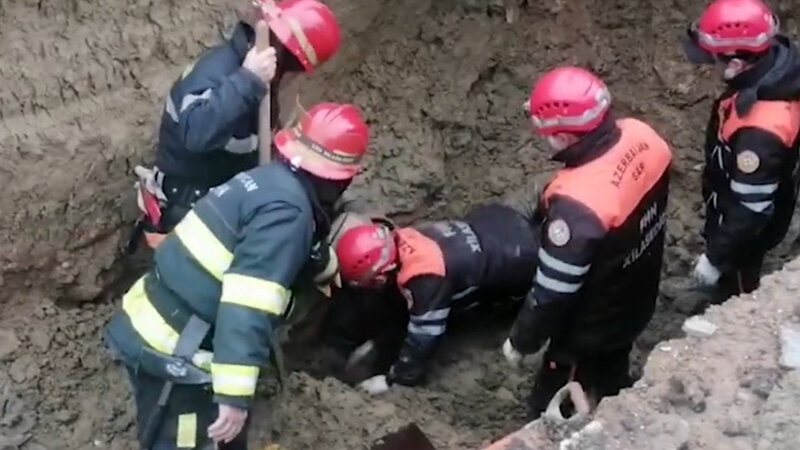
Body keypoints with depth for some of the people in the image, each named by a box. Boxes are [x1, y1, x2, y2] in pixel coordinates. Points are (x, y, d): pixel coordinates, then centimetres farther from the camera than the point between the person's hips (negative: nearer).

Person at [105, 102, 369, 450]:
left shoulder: (269, 180, 7)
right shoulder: (288, 211, -21)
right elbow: (247, 305, -30)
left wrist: (328, 267, 46)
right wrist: (235, 394, -30)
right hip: (168, 353, -9)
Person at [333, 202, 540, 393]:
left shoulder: (426, 279, -39)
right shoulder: (397, 241, -15)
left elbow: (424, 335, -28)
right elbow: (394, 298, 5)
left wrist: (392, 379, -16)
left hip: (520, 258, -6)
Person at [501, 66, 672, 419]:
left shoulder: (578, 203, -42)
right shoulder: (643, 137, -20)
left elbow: (553, 290, -29)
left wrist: (520, 341, -12)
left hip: (589, 328, -7)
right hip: (635, 301, 7)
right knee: (611, 383, 34)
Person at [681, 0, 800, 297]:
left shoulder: (760, 131, -44)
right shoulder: (776, 61, -17)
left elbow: (750, 211, -33)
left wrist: (715, 258, -21)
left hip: (744, 231, -8)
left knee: (736, 290, 20)